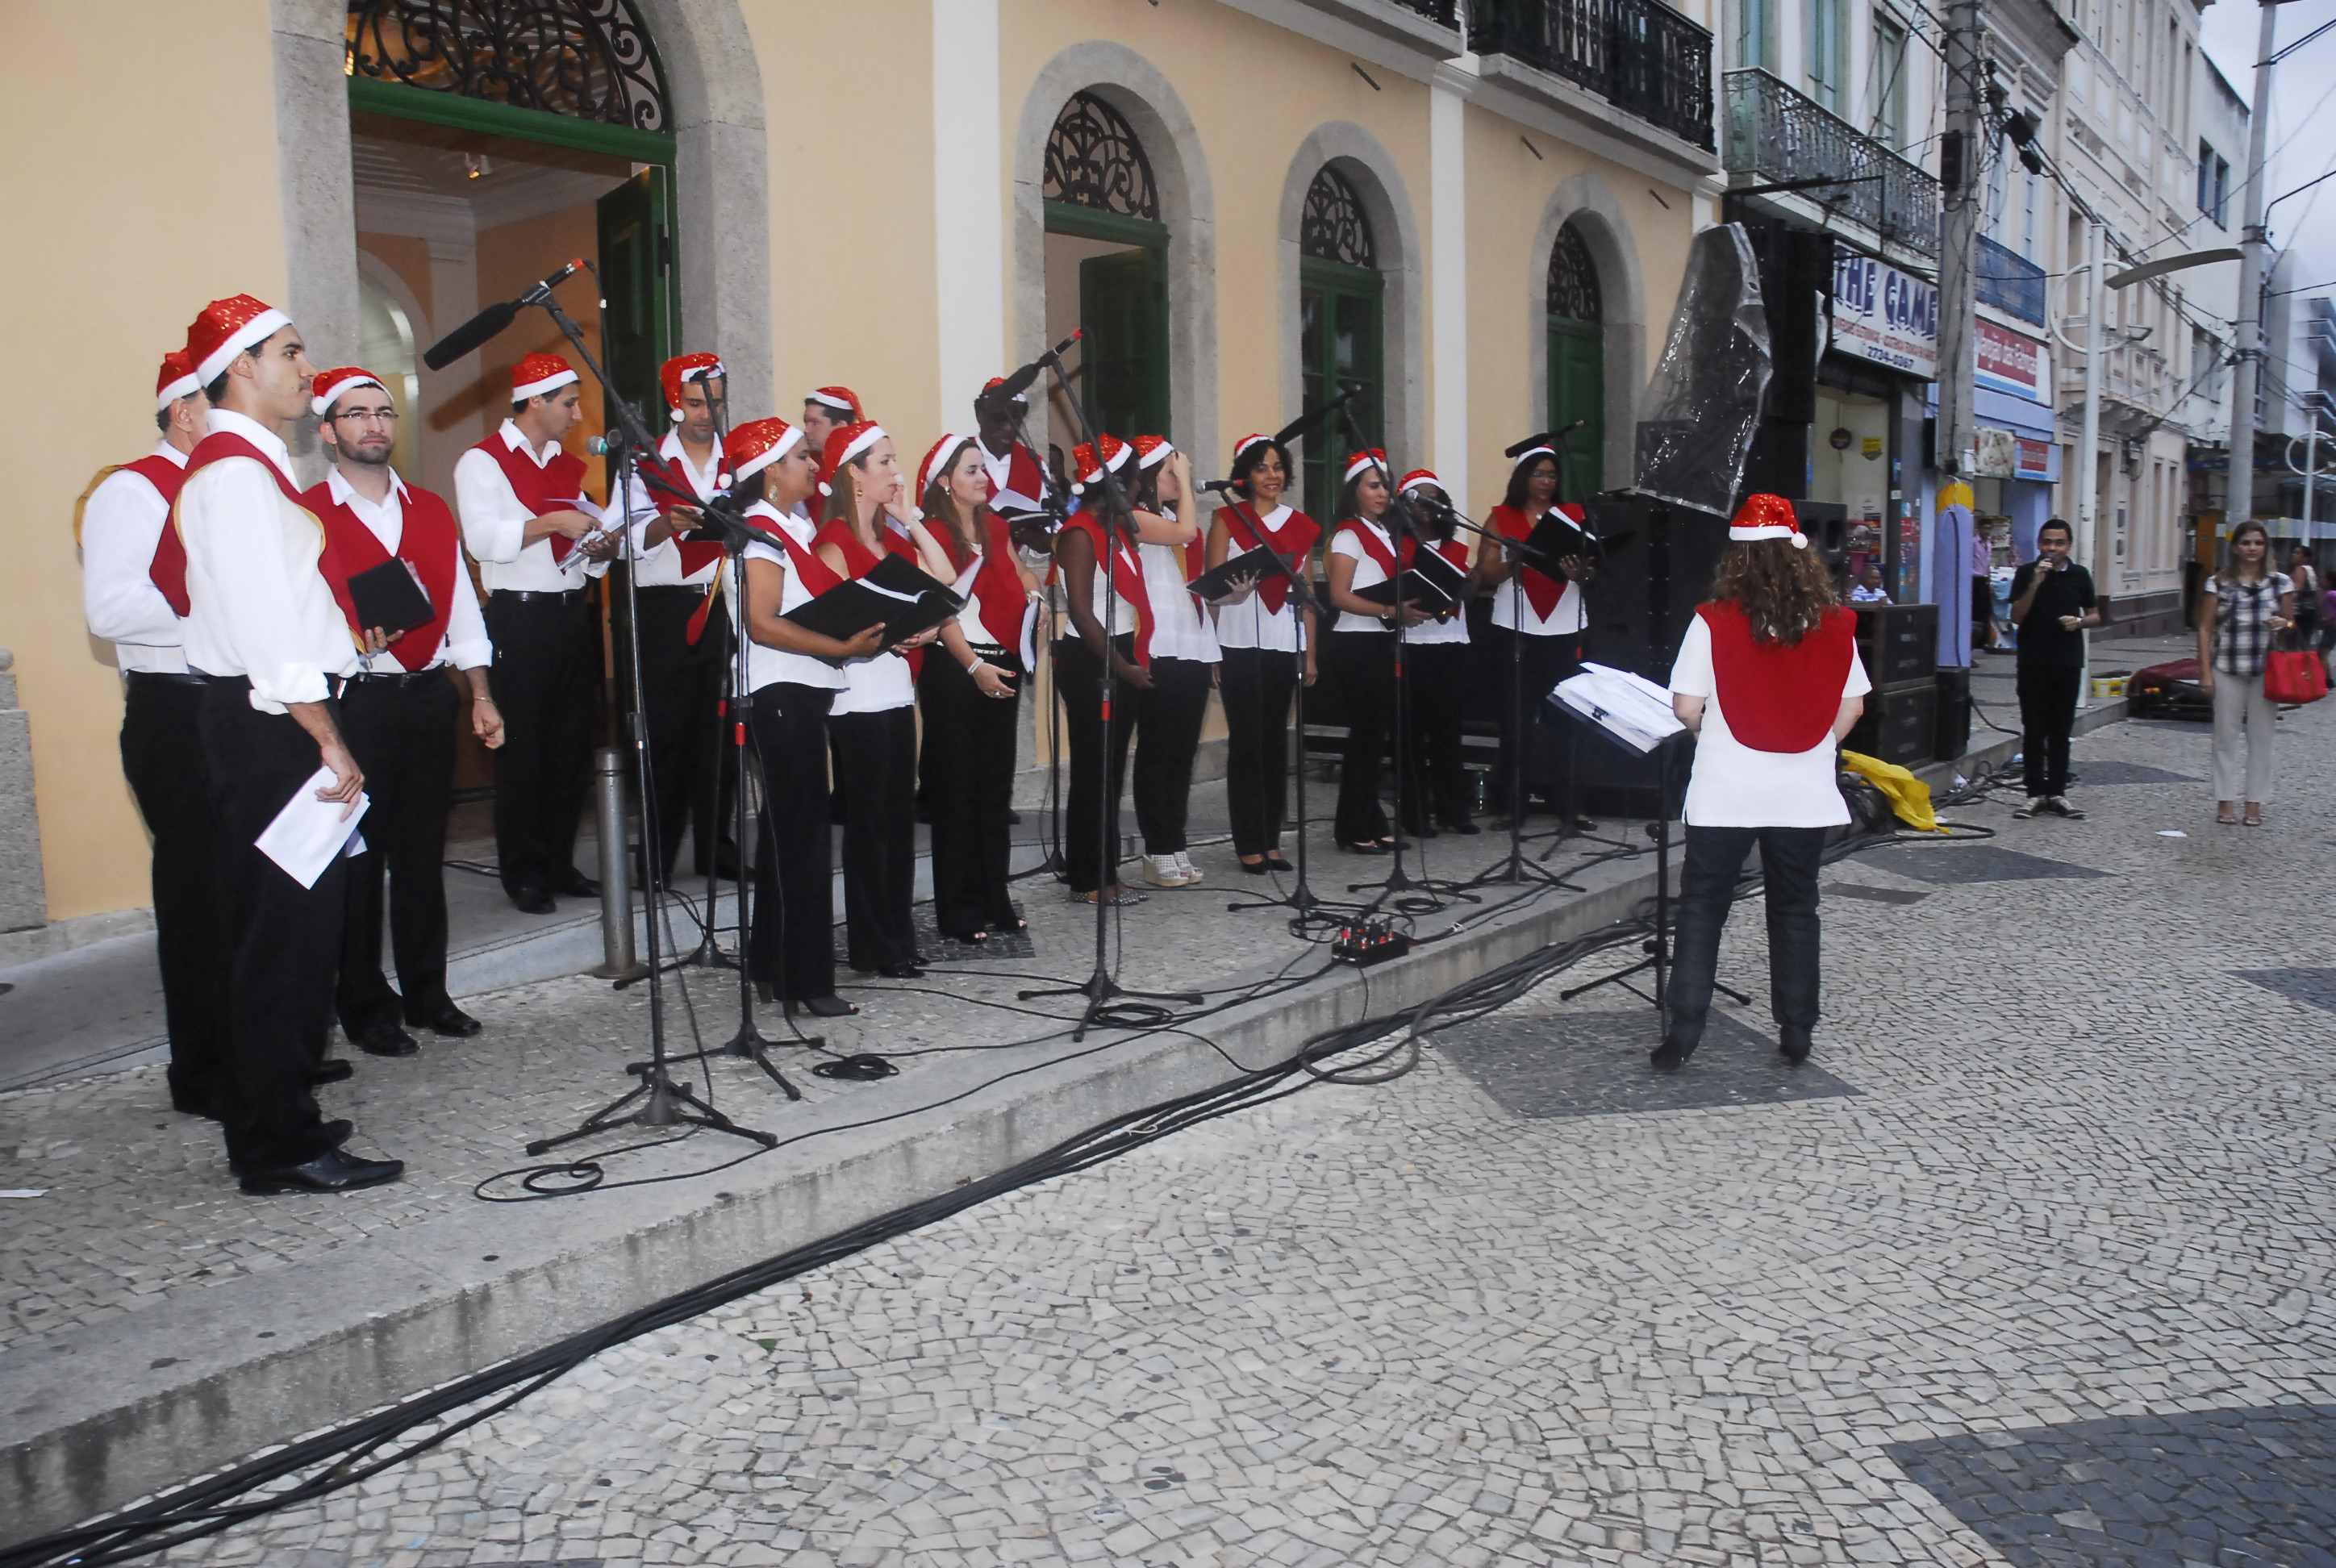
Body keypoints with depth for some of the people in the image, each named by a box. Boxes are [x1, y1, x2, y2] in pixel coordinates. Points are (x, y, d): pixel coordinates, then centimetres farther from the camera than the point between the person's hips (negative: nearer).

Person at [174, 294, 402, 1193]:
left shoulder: (243, 466, 20)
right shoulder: (236, 470, -12)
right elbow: (265, 622, -20)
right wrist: (328, 742, -20)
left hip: (270, 722, 11)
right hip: (274, 724, -11)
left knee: (284, 929, 14)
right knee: (288, 928, -7)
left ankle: (272, 1124, 23)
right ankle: (281, 1149, 0)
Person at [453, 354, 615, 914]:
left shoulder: (571, 466, 19)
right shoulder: (483, 462, -3)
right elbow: (484, 539, -16)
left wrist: (602, 546, 3)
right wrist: (550, 522, -20)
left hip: (572, 614, 7)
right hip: (519, 618, -6)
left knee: (572, 746, 8)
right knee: (522, 750, -2)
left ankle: (559, 862, 18)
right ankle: (523, 871, 7)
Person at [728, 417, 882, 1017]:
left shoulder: (797, 527, 16)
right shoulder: (761, 533, -12)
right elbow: (762, 623, -21)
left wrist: (863, 631, 6)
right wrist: (842, 647, -23)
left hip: (805, 692, 10)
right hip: (780, 692, -10)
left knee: (787, 833, 14)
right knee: (802, 837, -7)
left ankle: (772, 968, 23)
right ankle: (806, 980, -3)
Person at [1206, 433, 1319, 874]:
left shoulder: (1300, 525, 13)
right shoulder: (1227, 519, 3)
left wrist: (1310, 654, 8)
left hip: (1285, 647, 3)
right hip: (1240, 647, -3)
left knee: (1276, 741, 5)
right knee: (1246, 742, -2)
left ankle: (1271, 841, 12)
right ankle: (1249, 845, 3)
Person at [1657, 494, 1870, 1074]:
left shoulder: (1713, 622, -11)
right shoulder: (1835, 625, -2)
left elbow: (1686, 707, -10)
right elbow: (1851, 708, 2)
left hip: (1724, 792, -2)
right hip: (1805, 793, 2)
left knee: (1701, 908, 7)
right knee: (1795, 911, 14)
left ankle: (1681, 1036, 6)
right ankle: (1796, 1035, 20)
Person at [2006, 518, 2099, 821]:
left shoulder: (2079, 575, 6)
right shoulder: (2026, 573, 1)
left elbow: (2095, 616, 13)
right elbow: (2016, 617, -7)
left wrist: (2079, 622, -9)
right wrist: (2036, 583, -18)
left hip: (2068, 663, 1)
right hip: (2033, 662, -1)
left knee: (2061, 731, 5)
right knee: (2034, 730, 0)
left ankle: (2057, 793, 10)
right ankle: (2035, 793, 5)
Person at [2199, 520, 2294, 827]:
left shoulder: (2281, 583, 6)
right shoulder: (2219, 583, 2)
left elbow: (2291, 623, 13)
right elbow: (2206, 628, 1)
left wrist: (2284, 625, -12)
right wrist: (2205, 672, -4)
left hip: (2266, 671, 1)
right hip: (2228, 670, -1)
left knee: (2261, 737, 4)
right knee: (2227, 736, 3)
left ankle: (2255, 803, 12)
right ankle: (2226, 801, 10)